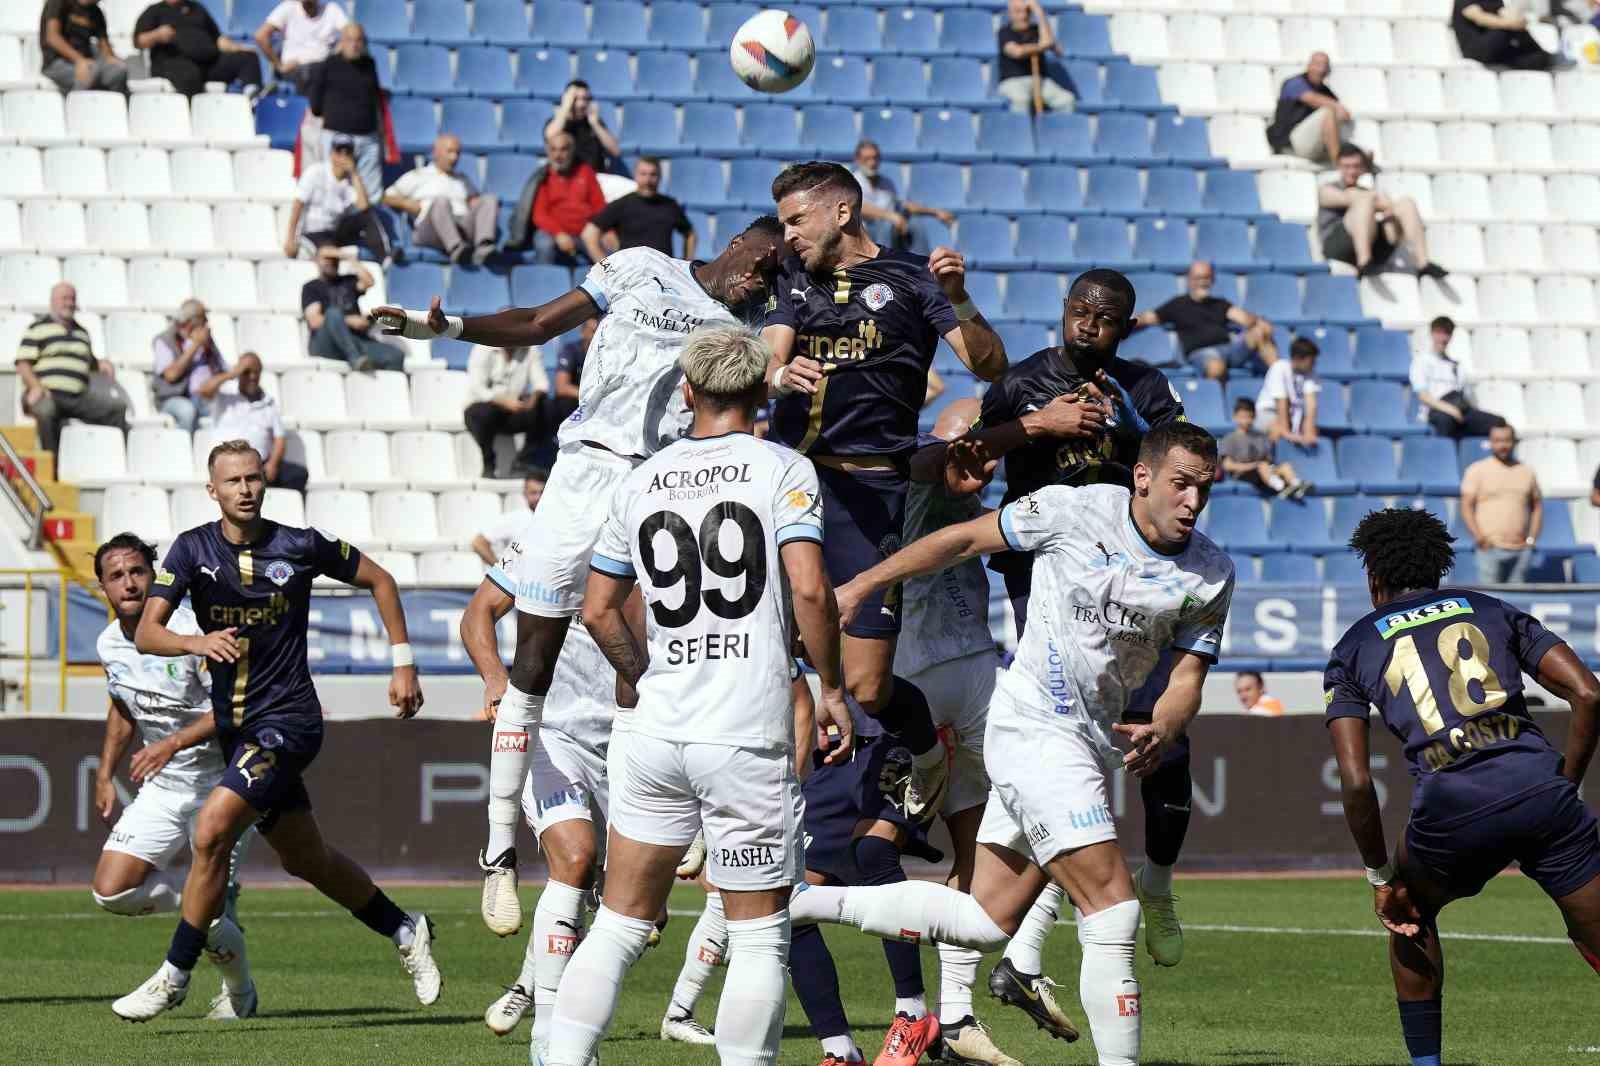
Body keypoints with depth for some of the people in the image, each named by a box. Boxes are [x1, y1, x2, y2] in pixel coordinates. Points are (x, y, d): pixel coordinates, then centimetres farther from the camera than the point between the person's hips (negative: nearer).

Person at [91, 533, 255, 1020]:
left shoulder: (191, 630, -19)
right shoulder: (109, 645, 2)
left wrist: (173, 743, -31)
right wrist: (104, 775, 18)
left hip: (222, 783, -6)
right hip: (161, 788, 6)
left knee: (211, 918, -11)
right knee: (111, 892, -9)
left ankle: (239, 991, 21)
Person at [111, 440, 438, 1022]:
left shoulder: (299, 546, -8)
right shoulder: (192, 549, -2)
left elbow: (379, 581, 7)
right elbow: (146, 633, -11)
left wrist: (403, 664, 4)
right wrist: (198, 642, -32)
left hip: (288, 718, -5)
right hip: (234, 726, 5)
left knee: (211, 831, -19)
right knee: (305, 859, 16)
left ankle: (174, 976, -9)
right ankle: (406, 932, 36)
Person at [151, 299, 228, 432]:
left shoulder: (207, 341, 18)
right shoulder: (164, 341, 4)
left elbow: (225, 371, 19)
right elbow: (171, 375, -11)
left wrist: (216, 382, -6)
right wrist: (195, 346, -8)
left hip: (206, 399, 4)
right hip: (173, 399, -4)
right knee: (187, 410, -38)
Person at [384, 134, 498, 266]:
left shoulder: (462, 179, 36)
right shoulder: (417, 176, 24)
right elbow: (387, 197, 16)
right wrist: (407, 203, -1)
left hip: (464, 225, 4)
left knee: (490, 199, -22)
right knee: (441, 201, -36)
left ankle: (484, 248, -49)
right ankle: (455, 249, -60)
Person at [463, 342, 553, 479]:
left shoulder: (529, 350, 0)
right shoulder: (483, 350, -11)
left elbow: (541, 382, -5)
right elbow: (477, 389, -20)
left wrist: (535, 396, -29)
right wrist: (504, 402, -34)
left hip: (514, 408, 4)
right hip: (481, 406, -4)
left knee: (545, 410, -21)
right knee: (486, 413, -37)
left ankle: (523, 462, -8)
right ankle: (488, 465, -16)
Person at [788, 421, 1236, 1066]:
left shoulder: (1212, 576, 1)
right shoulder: (1074, 511, -11)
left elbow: (1186, 679, 3)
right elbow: (967, 539, 1)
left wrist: (1160, 734, -20)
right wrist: (862, 586, 2)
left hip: (1092, 742, 7)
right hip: (1034, 728, -7)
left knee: (985, 922, 11)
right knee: (1113, 911, -16)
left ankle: (811, 903, 24)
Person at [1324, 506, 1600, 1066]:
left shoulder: (1354, 649, 19)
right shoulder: (1491, 610, 23)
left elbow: (1356, 782, 7)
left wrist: (1381, 877, 16)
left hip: (1452, 807, -1)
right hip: (1538, 784, 1)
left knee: (1408, 914, 30)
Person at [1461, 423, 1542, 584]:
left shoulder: (1527, 472, 13)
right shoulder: (1477, 471, 3)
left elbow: (1537, 506, 19)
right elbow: (1466, 506, -1)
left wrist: (1532, 538, 6)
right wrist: (1478, 536, -13)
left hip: (1521, 550, 3)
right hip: (1490, 548, -3)